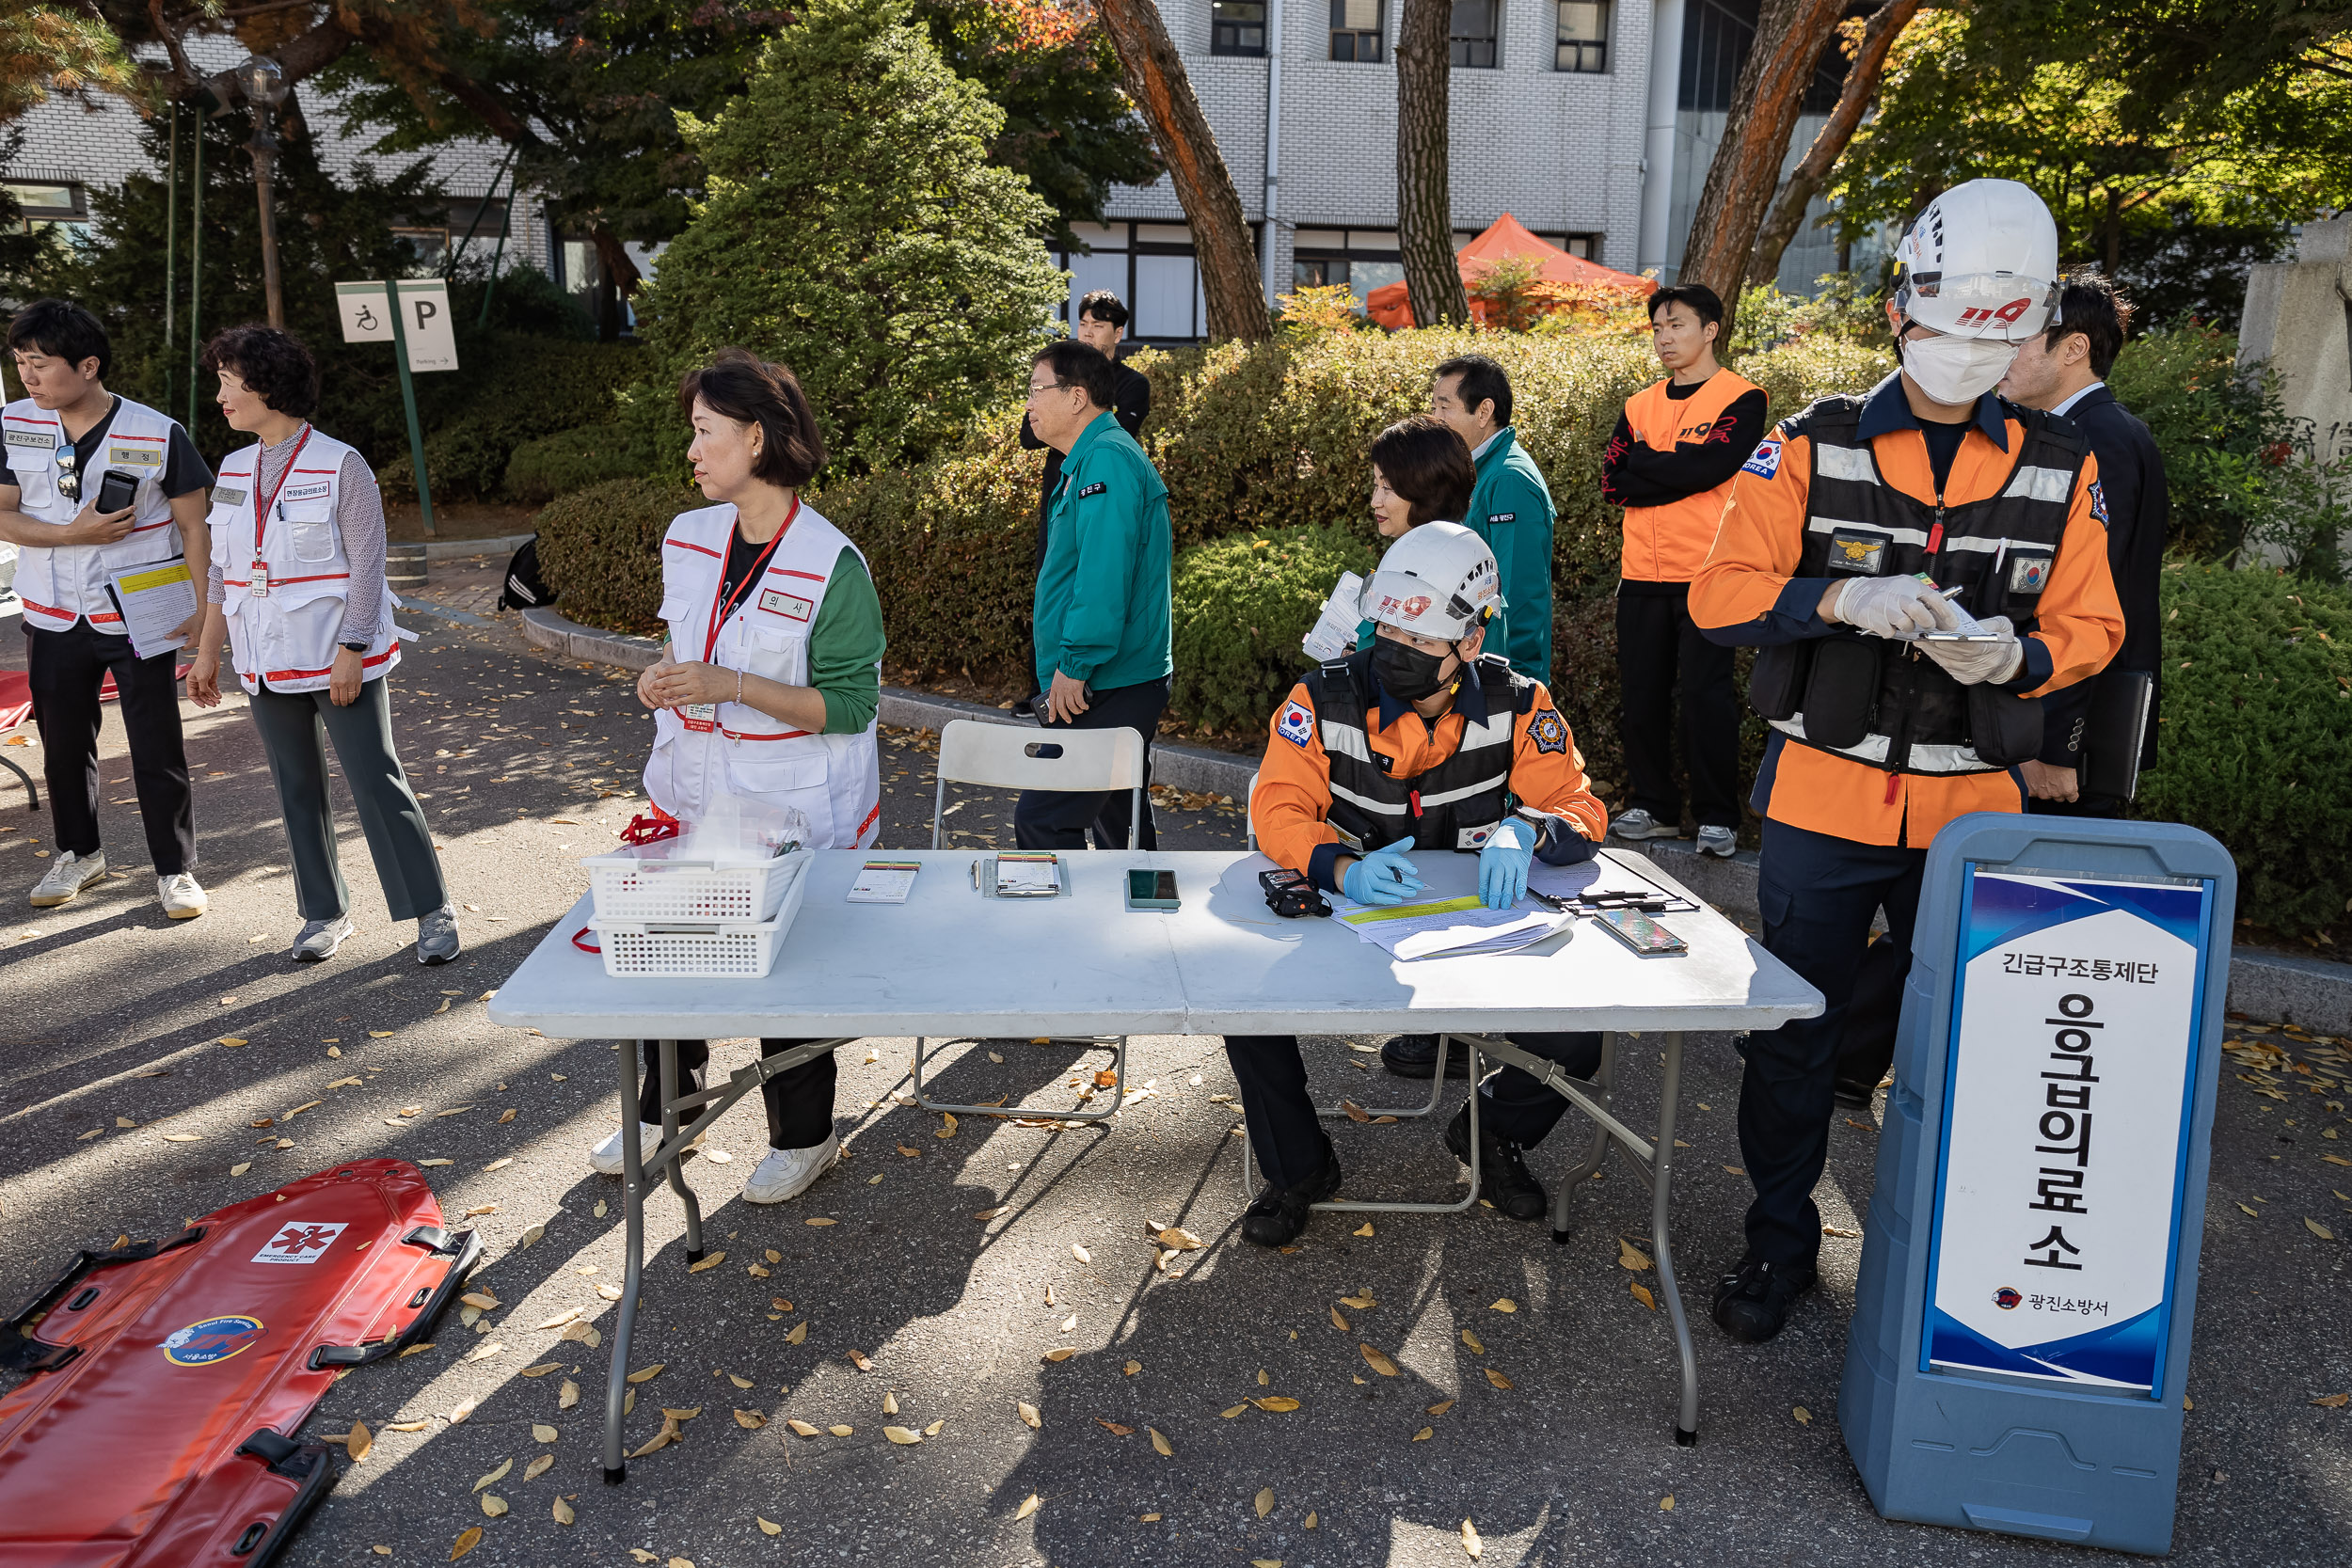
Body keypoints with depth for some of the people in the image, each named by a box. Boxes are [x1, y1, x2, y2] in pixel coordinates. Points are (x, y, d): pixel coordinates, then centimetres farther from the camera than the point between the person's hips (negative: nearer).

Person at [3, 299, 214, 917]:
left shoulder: (158, 436, -10)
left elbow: (193, 527, -5)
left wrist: (201, 609, -10)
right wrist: (75, 533, -18)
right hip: (53, 617, 4)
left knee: (158, 748, 1)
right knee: (63, 742, 16)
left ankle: (175, 870, 13)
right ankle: (78, 853, 34)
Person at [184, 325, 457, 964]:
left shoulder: (340, 466, -9)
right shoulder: (235, 472, 10)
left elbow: (367, 567, -12)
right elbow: (221, 571, 15)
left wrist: (350, 653, -16)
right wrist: (206, 653, 14)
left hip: (338, 661, -6)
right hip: (268, 664, 6)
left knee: (376, 781, -6)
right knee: (297, 791, 11)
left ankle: (432, 911, 3)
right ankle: (325, 912, 22)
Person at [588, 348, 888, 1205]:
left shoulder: (832, 564, -18)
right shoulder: (688, 538, 3)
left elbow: (849, 703, -17)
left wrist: (730, 685, -25)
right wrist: (664, 678, -5)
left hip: (793, 813, -6)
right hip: (691, 796, 6)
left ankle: (803, 1138, 31)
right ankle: (663, 1110, 42)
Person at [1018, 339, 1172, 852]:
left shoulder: (1107, 459, -15)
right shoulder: (1093, 460, 20)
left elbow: (1103, 575, -25)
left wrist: (1075, 665, -23)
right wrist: (1072, 666, 24)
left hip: (1105, 689, -11)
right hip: (1126, 683, 11)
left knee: (1041, 820, -10)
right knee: (1121, 822, 18)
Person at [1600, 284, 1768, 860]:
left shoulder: (1741, 398, 0)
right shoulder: (1639, 406, 15)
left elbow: (1708, 465, -15)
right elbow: (1611, 482, 5)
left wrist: (1644, 460, -2)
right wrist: (1679, 473, -6)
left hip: (1707, 574, -5)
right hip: (1642, 575, 5)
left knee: (1704, 694, -6)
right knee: (1641, 696, 7)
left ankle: (1718, 818, 5)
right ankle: (1653, 807, 20)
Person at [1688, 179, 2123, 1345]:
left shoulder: (2060, 469, 4)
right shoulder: (1812, 448, -3)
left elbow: (2089, 625, 6)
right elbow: (1721, 594, -7)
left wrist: (2016, 655, -16)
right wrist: (1843, 601, -24)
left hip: (1972, 809, 2)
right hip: (1824, 800, -2)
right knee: (1797, 1032, 8)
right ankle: (1781, 1239, 27)